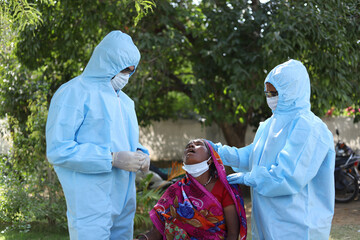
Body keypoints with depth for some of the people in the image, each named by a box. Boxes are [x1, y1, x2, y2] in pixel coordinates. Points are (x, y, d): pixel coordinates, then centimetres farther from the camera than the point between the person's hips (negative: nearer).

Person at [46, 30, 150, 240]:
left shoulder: (124, 100, 18)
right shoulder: (74, 93, -8)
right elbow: (58, 150, -15)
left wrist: (141, 154, 2)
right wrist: (113, 159, -20)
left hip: (124, 204, 8)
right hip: (91, 205, -8)